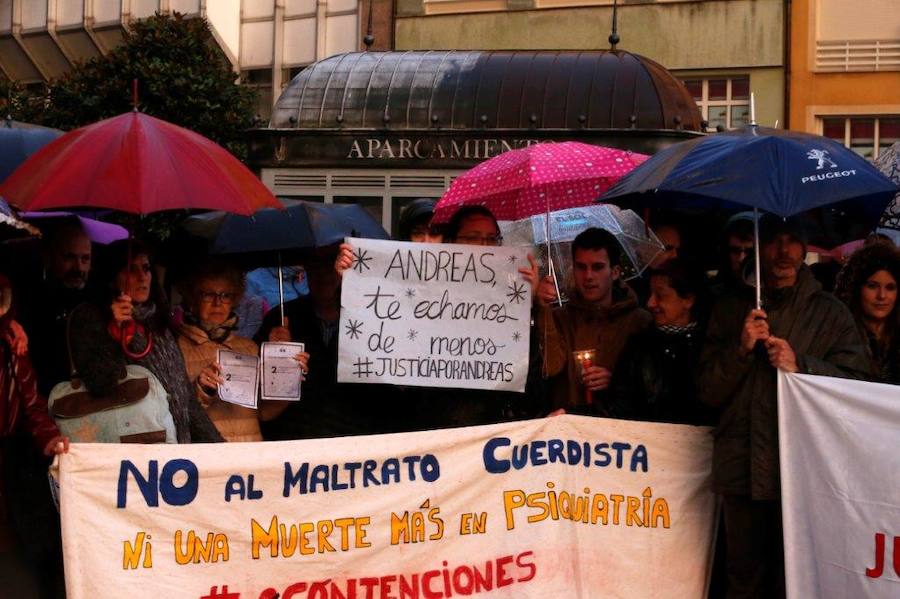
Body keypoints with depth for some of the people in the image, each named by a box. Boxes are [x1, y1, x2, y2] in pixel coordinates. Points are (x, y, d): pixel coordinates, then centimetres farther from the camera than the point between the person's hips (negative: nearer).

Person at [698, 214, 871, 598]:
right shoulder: (730, 310, 12)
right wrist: (741, 349, -8)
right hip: (743, 466, 2)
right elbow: (708, 392, 8)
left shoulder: (830, 312, 7)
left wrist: (801, 365, -14)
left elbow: (858, 384, 0)